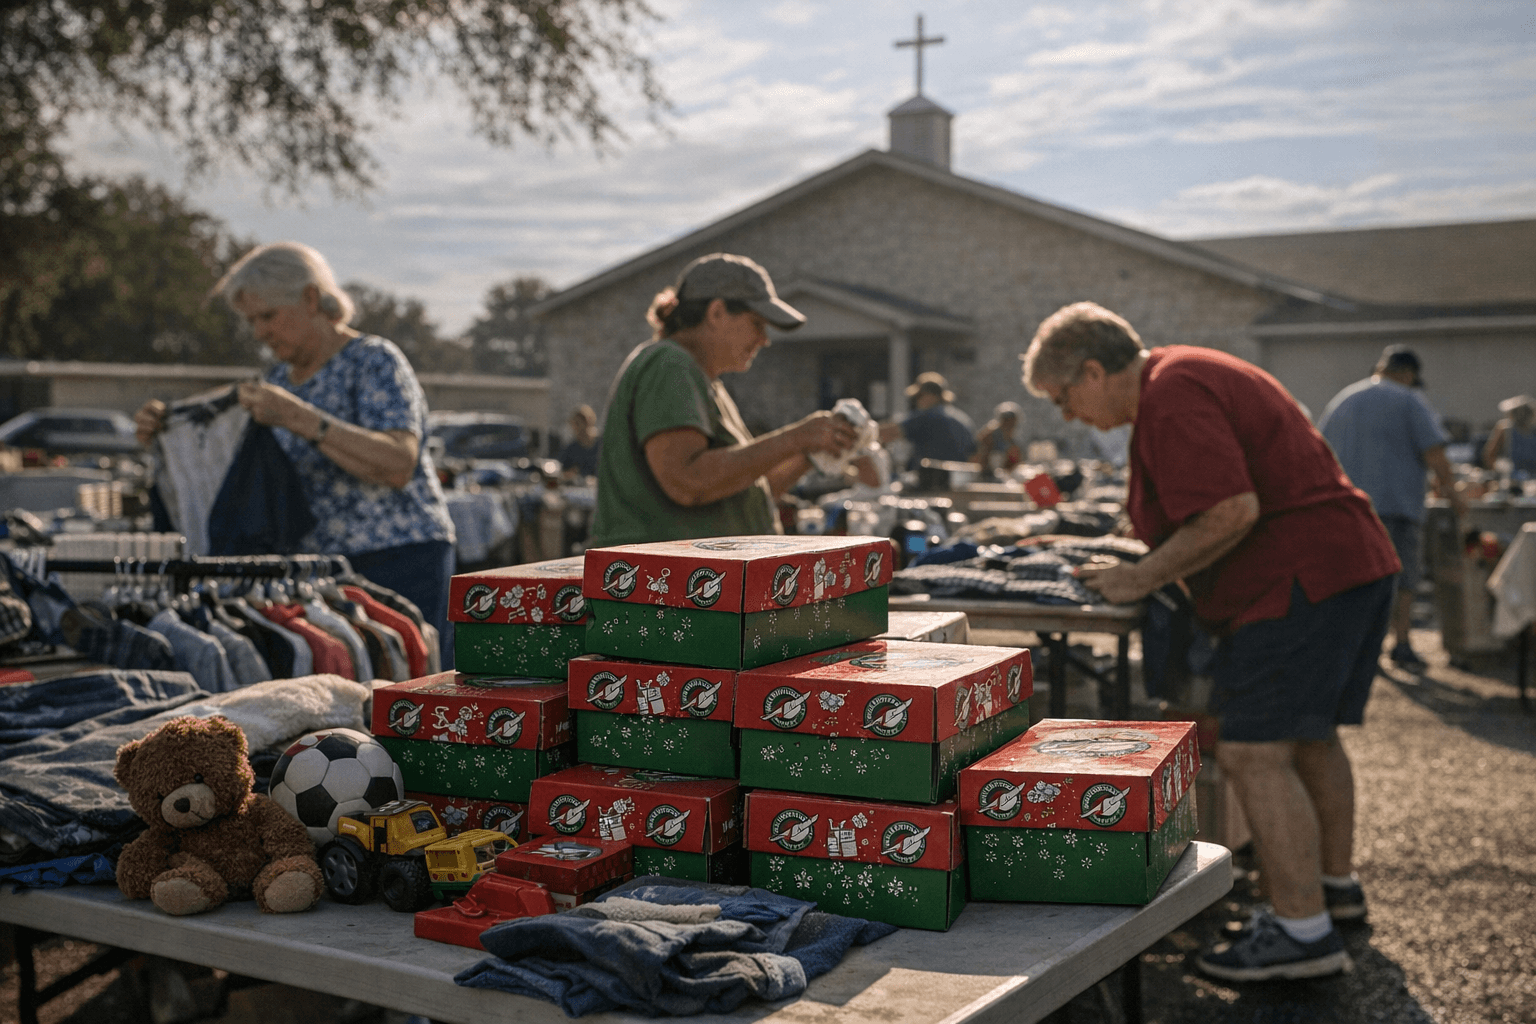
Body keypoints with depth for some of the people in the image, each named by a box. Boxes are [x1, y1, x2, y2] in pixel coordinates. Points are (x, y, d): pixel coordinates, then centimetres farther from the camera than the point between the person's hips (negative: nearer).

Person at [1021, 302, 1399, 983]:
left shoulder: (1170, 398, -17)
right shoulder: (1189, 373, 18)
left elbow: (1232, 512, -25)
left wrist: (1143, 579, -16)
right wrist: (1153, 568, 17)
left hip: (1299, 581, -11)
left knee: (1254, 753, -10)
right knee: (1307, 738, 22)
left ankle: (1303, 933, -6)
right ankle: (1334, 885, 37)